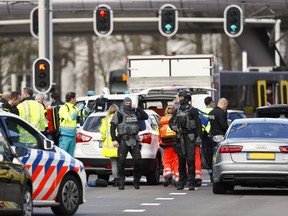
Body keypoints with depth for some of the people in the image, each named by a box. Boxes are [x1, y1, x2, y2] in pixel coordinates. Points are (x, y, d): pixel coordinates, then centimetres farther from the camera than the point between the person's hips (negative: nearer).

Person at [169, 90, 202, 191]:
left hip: (190, 137, -6)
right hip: (180, 137, 6)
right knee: (181, 160, 8)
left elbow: (198, 124, -4)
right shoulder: (177, 111, 16)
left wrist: (198, 137, -12)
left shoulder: (192, 110, -1)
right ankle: (181, 181, 14)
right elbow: (171, 122, 25)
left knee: (190, 160, -10)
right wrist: (173, 127, 1)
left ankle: (191, 182, -10)